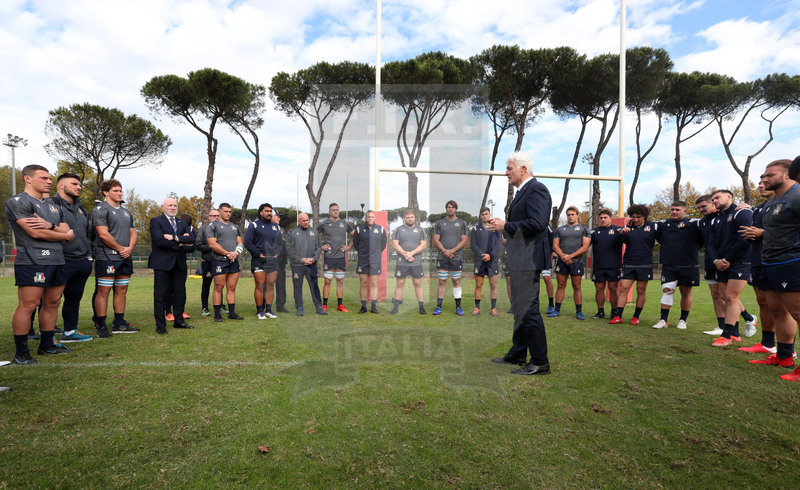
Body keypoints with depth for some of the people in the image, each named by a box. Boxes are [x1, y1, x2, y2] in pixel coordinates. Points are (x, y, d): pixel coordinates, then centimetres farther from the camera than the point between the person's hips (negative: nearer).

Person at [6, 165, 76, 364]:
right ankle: (21, 352, 1)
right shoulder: (18, 202, -4)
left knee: (52, 303, 10)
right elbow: (35, 233, -14)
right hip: (33, 262, -8)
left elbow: (69, 232, 10)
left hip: (57, 261, 8)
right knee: (28, 305, -7)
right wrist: (64, 235, 1)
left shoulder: (52, 206, 20)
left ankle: (47, 345, 20)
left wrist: (50, 225, -11)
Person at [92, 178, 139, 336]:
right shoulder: (100, 209, -5)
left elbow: (133, 232, 16)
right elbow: (103, 234, -13)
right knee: (103, 291, -4)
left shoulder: (126, 212, 19)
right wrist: (121, 249, -9)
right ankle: (101, 326, 3)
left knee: (122, 290, 10)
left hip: (125, 258, 7)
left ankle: (119, 323, 17)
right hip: (107, 257, -7)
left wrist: (130, 248, -1)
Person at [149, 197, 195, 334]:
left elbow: (192, 238, 0)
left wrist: (175, 238, -15)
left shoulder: (182, 223, 16)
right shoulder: (156, 221, 0)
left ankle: (179, 321, 22)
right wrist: (180, 244, -10)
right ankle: (160, 325, 8)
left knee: (180, 293, 10)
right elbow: (159, 240, -16)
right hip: (162, 263, -5)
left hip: (180, 263, 5)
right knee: (161, 294, 0)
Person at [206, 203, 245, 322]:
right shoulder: (213, 226, 0)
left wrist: (236, 253, -6)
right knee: (218, 288, -1)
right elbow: (212, 244, -9)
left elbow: (240, 243, 14)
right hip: (219, 261, -5)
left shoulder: (235, 226, 18)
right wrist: (227, 254, -13)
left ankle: (232, 313, 12)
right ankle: (217, 314, 6)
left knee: (232, 288, 7)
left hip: (234, 261, 5)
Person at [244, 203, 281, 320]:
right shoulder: (254, 225, 1)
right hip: (259, 260, -5)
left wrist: (277, 253, 10)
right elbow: (247, 242, -6)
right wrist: (259, 254, -10)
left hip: (273, 260, 5)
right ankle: (260, 311, 5)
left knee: (270, 286, 5)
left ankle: (268, 310, 12)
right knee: (260, 286, -4)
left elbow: (280, 242, 27)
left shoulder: (275, 226, 17)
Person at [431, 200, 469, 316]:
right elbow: (435, 240, 2)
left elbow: (464, 241, -1)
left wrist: (451, 251, -12)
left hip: (457, 258, 0)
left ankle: (458, 307, 12)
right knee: (442, 282, 1)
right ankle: (438, 307, 7)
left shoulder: (462, 223, 7)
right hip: (442, 258, 1)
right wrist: (445, 251, -11)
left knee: (456, 282, 4)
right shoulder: (439, 223, 9)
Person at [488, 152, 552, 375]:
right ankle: (517, 354, 32)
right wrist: (503, 225, 7)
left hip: (528, 258, -11)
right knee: (520, 308, 18)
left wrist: (506, 226, -17)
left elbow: (536, 223, -24)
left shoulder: (536, 189, -13)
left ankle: (540, 362, 6)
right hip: (519, 258, 11)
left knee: (528, 309, -6)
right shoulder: (522, 192, 18)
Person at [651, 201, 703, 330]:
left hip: (688, 266, -1)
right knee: (667, 290, -5)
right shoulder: (662, 224, 8)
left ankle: (683, 320, 20)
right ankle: (663, 320, -1)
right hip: (668, 266, 2)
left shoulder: (693, 224, -1)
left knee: (686, 293, 8)